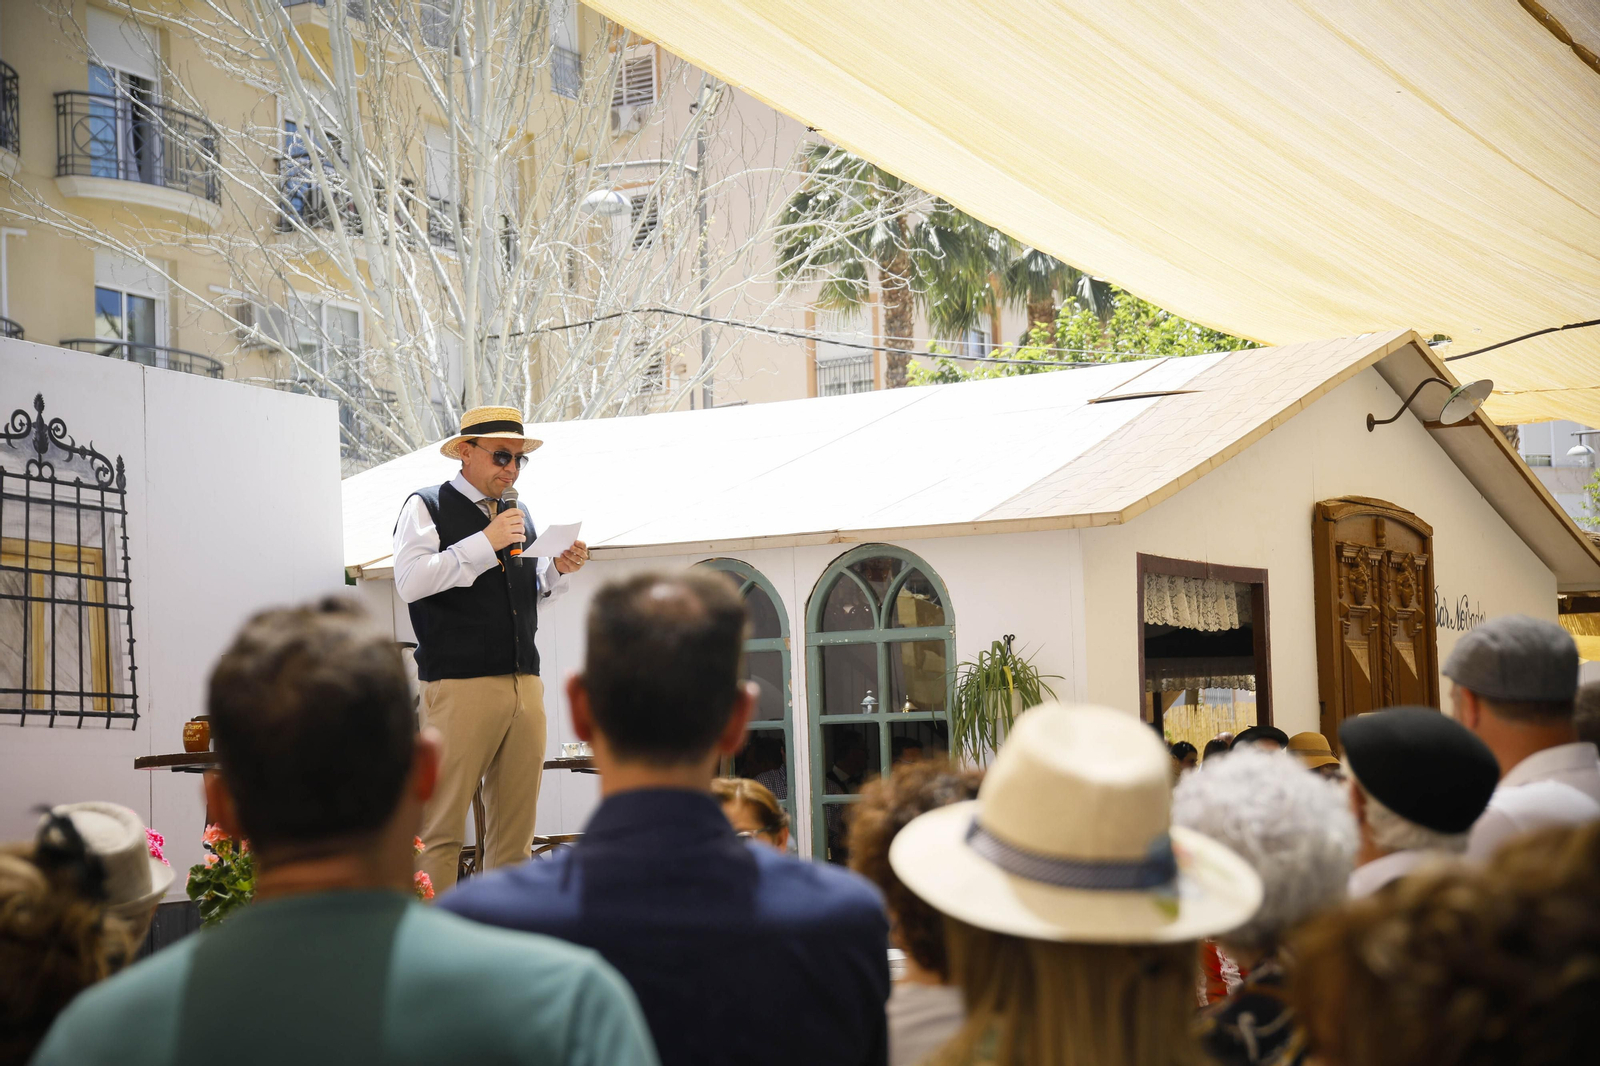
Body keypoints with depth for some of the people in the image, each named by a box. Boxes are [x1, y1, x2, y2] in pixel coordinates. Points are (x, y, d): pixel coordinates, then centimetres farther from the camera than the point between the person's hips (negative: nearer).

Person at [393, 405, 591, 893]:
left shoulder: (520, 515, 21)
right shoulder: (426, 506, 3)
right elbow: (410, 581, -12)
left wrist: (558, 569, 8)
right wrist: (485, 543, -13)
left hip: (525, 684, 6)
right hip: (458, 684, -6)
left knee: (516, 827, 5)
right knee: (442, 826, -7)